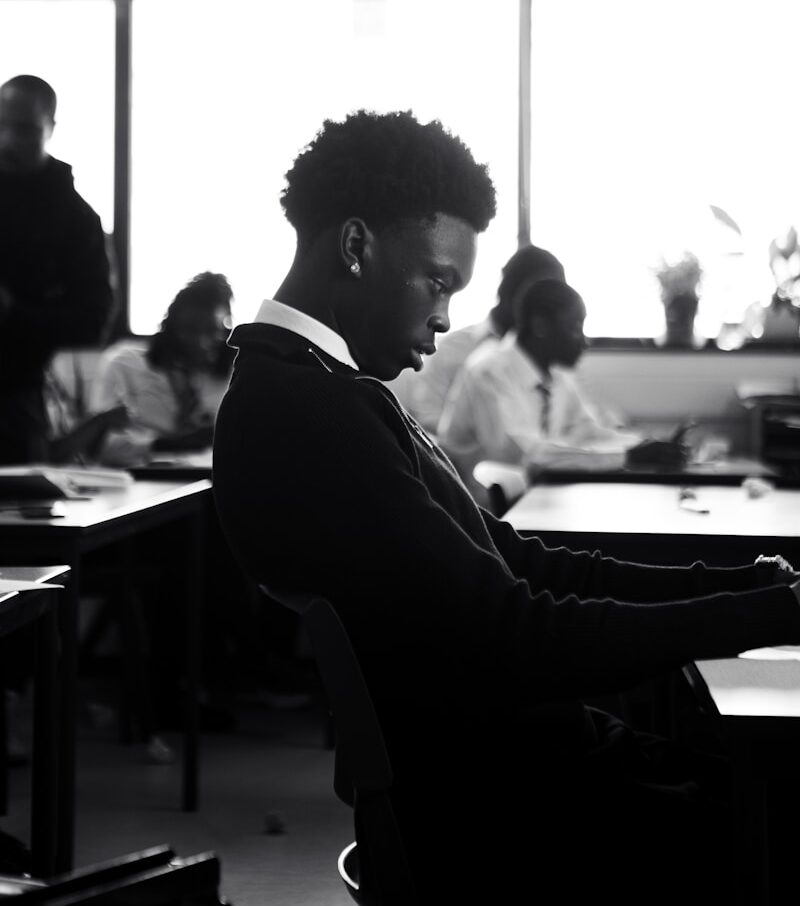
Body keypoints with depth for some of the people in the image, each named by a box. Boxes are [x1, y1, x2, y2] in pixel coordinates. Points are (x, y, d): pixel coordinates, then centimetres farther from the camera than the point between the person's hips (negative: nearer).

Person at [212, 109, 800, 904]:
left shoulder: (322, 391, 12)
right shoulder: (304, 414, -21)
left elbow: (512, 564, 11)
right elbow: (518, 643, -24)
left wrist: (732, 585, 2)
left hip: (518, 763, 10)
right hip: (503, 823, -10)